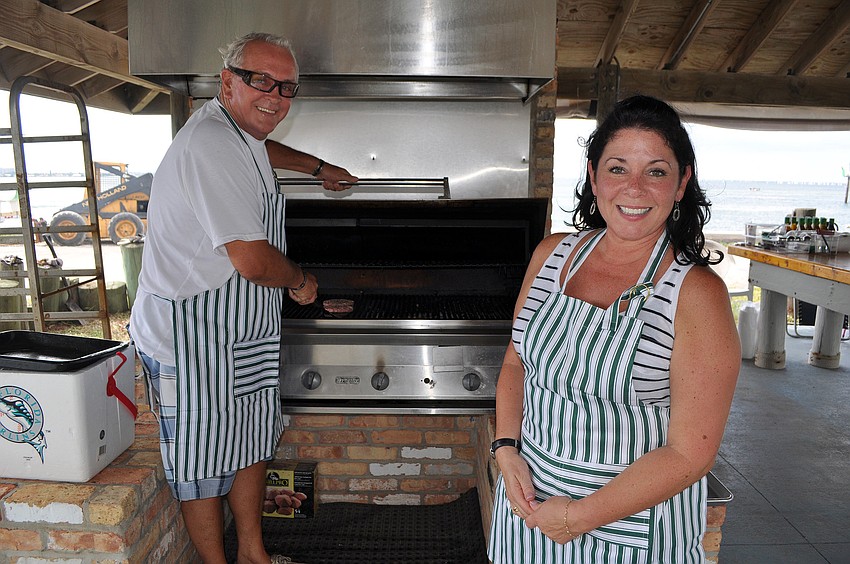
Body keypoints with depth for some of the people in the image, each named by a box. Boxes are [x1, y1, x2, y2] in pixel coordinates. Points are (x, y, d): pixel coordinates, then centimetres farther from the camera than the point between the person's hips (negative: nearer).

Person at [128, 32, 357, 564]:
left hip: (245, 334, 11)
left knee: (253, 441, 19)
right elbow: (254, 261, -27)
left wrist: (319, 167, 43)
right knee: (204, 461, 7)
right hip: (193, 335, -10)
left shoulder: (238, 130, 11)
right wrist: (301, 280, -8)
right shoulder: (211, 144, -23)